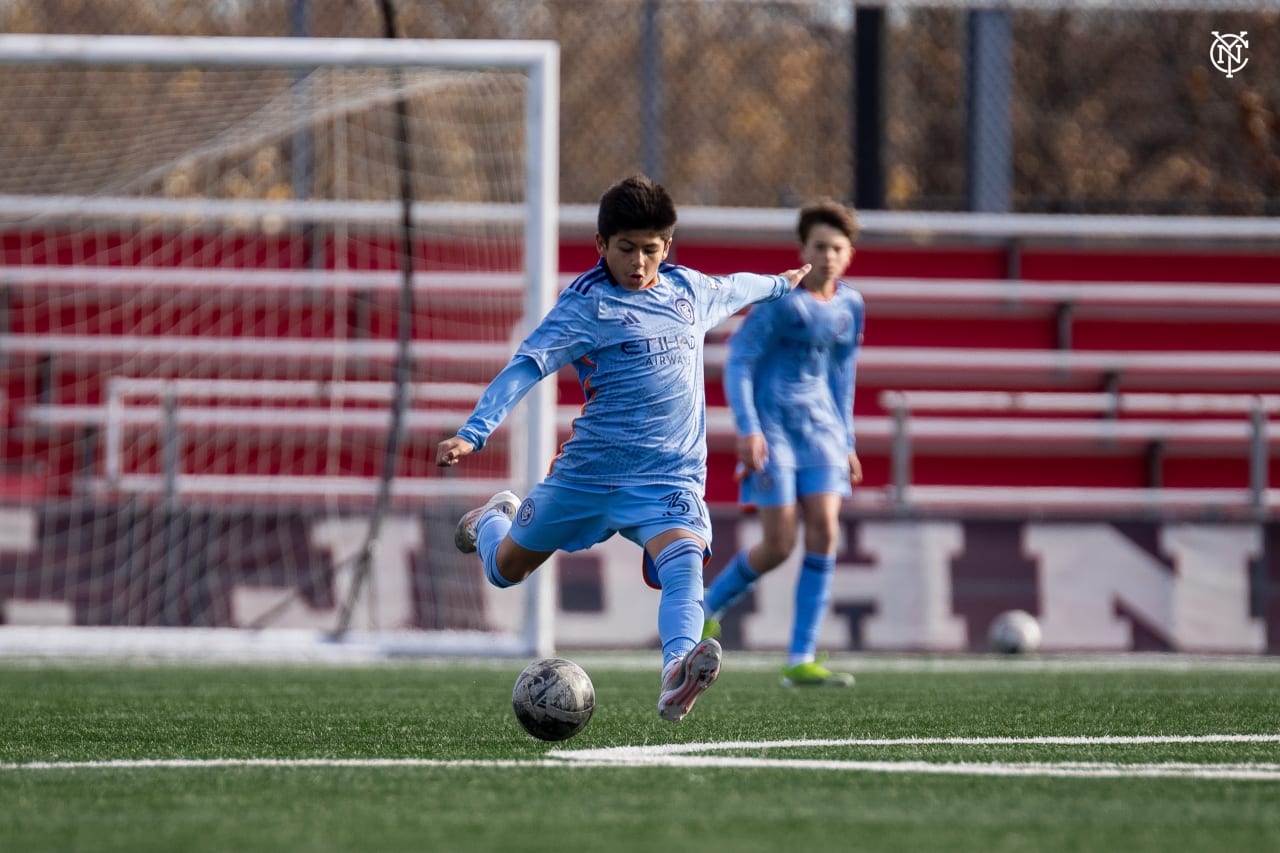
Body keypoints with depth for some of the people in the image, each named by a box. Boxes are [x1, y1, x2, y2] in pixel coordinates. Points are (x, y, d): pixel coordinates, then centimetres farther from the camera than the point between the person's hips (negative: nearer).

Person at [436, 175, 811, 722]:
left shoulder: (690, 289, 7)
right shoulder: (585, 305, -10)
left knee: (684, 563, -30)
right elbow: (525, 366, -21)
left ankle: (676, 677, -52)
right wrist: (473, 433, -35)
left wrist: (782, 284, 51)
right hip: (589, 470, -2)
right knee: (506, 568, 17)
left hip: (670, 476, 2)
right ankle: (491, 520, 54)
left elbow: (735, 288, 32)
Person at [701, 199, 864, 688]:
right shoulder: (781, 300, -11)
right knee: (779, 546, -10)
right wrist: (747, 429, -21)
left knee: (824, 533, -11)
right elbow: (738, 360, -12)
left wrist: (846, 442, 18)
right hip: (771, 425, -5)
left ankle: (800, 661, -8)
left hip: (821, 426, 5)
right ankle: (704, 611, 17)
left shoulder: (850, 306, 8)